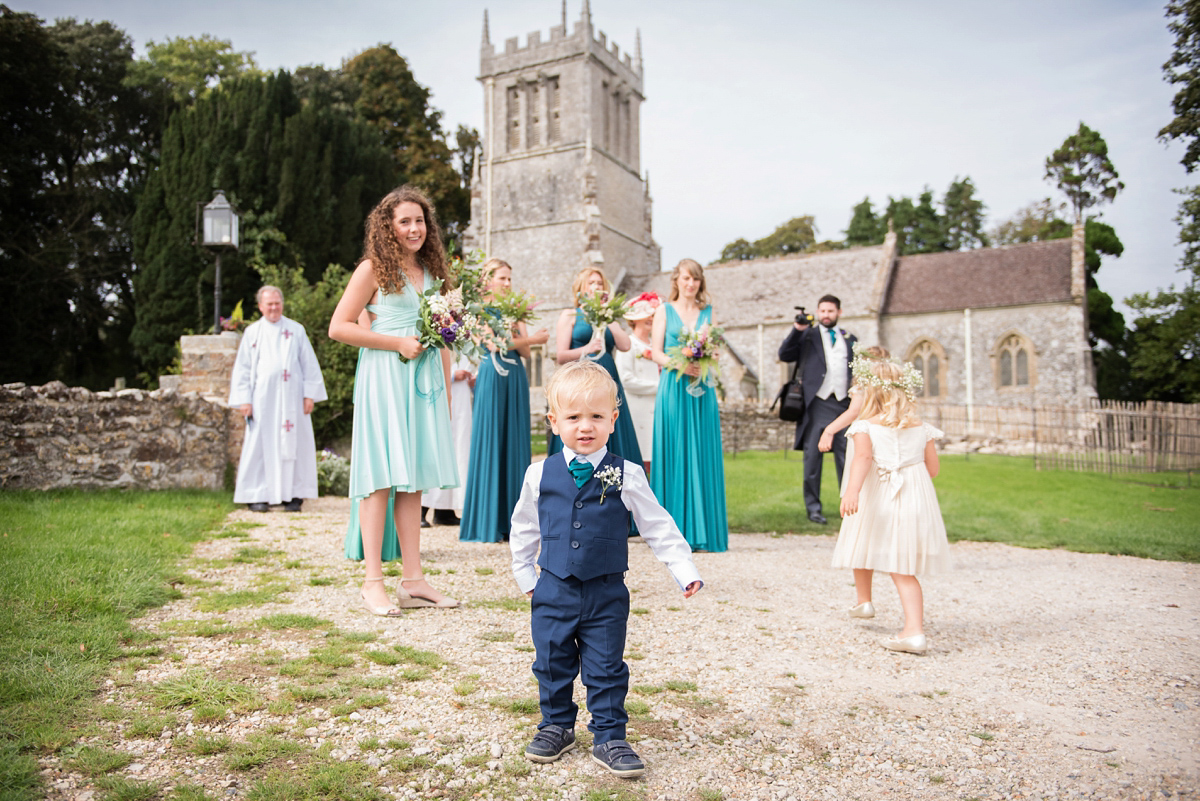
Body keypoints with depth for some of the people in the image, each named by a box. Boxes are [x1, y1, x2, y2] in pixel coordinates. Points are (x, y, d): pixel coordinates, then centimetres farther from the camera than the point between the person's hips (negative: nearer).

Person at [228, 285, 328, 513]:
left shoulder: (296, 330, 8)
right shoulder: (252, 332, 9)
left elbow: (309, 364, 7)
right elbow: (243, 367, 8)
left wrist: (310, 394, 0)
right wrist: (244, 399, 0)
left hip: (291, 397, 0)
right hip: (263, 398, 0)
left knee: (292, 443, 0)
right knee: (261, 445, 0)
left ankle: (292, 494, 6)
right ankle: (258, 495, 5)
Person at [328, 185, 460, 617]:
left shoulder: (429, 271, 19)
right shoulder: (374, 269, 0)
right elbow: (339, 327, -6)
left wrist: (447, 387, 15)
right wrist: (397, 343, -11)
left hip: (424, 380, 6)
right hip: (384, 377, -6)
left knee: (412, 478, 6)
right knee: (381, 476, -6)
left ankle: (413, 579, 10)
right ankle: (373, 582, -2)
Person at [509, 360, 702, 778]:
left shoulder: (626, 476, -7)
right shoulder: (540, 474, -2)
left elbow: (658, 526, -1)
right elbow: (523, 527, 12)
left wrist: (685, 570, -4)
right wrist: (525, 575, 14)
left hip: (606, 594, -2)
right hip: (553, 591, 2)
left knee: (606, 669, 5)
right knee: (552, 664, 13)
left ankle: (609, 738, 20)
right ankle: (557, 726, 33)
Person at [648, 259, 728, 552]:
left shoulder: (708, 312, 16)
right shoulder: (664, 310, 10)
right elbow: (656, 352, 1)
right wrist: (680, 364, -16)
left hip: (701, 389, 2)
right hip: (673, 388, -2)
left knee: (702, 455, -1)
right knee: (673, 455, -5)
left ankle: (701, 530, 5)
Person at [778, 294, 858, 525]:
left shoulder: (850, 339, 17)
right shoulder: (807, 335, 9)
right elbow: (784, 355, -3)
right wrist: (797, 329, -13)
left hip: (844, 404, 2)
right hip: (817, 404, -2)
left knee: (847, 456, 4)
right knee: (813, 456, 1)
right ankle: (813, 507, 9)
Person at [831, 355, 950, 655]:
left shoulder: (865, 426, -6)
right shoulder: (921, 428, 6)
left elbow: (863, 457, -24)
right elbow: (933, 469, 8)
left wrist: (851, 490, -37)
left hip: (877, 503, -2)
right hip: (914, 501, 3)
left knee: (865, 549, 25)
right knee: (903, 570, 4)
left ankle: (863, 601, 44)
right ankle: (914, 629, -9)